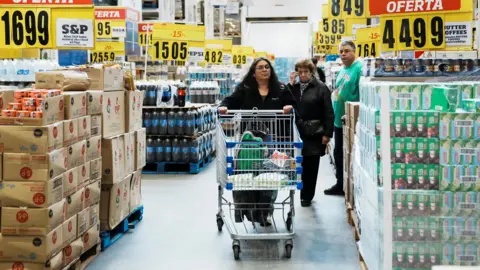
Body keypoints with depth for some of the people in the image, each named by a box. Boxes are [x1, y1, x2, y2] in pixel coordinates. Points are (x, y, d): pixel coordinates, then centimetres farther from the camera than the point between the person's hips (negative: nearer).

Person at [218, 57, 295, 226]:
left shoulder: (280, 89, 10)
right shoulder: (244, 89, 6)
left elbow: (293, 104, 10)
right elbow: (232, 101, -3)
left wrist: (289, 107, -13)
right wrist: (224, 106, -25)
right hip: (250, 138, -1)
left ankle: (265, 212, 15)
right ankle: (250, 210, 9)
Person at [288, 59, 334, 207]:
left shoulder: (321, 88, -3)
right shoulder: (294, 87, 12)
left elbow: (328, 113, -7)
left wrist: (327, 133, -12)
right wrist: (290, 85, -5)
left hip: (314, 133, -4)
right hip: (297, 132, 4)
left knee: (311, 165, 3)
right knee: (299, 164, 7)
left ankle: (307, 196, 13)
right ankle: (305, 194, 21)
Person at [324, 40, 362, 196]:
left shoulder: (359, 68, -15)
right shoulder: (343, 70, 14)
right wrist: (334, 112, 19)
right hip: (339, 119, 9)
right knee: (338, 153, 16)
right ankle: (340, 184, 29)